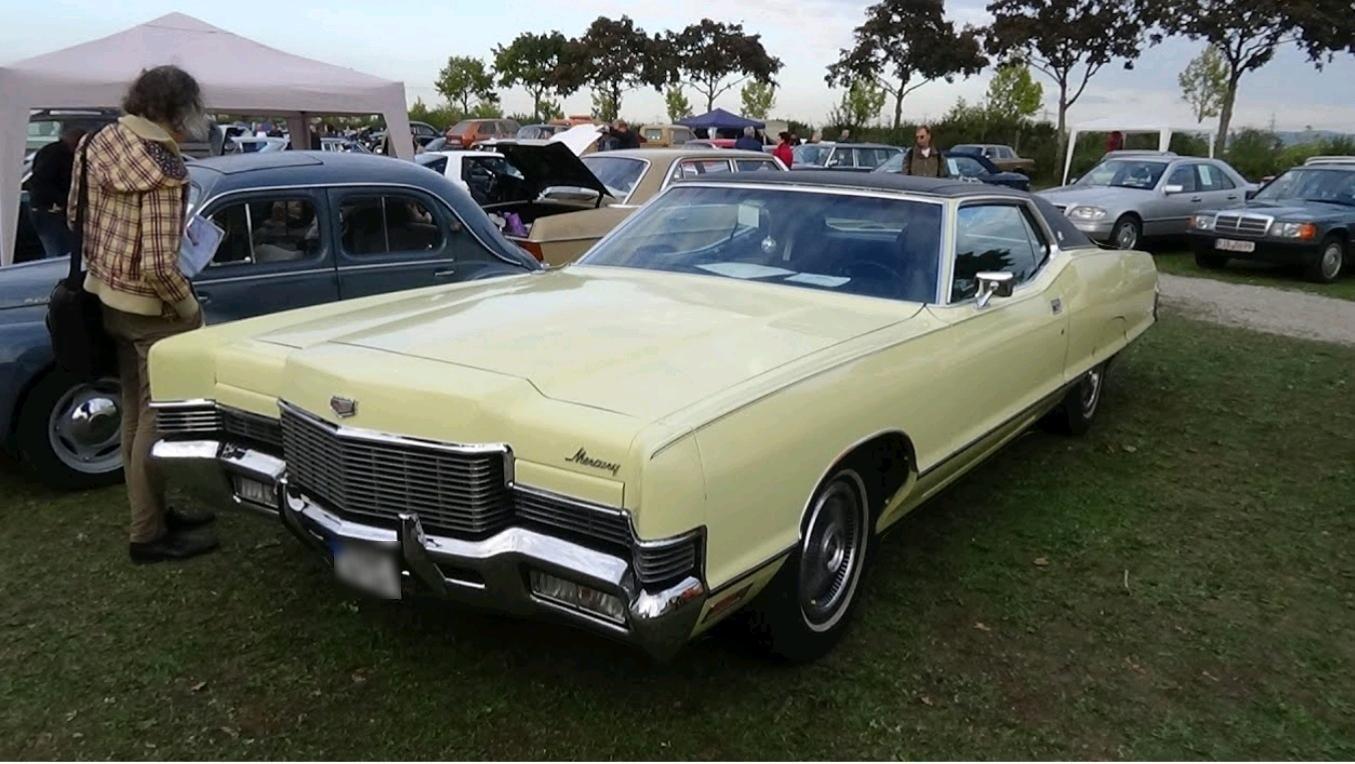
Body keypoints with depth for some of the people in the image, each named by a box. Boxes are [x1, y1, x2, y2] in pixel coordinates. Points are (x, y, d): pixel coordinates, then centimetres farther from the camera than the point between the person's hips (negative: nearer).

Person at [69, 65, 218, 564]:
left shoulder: (99, 142, 0)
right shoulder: (162, 167, -24)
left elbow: (75, 214, 11)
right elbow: (159, 265, -27)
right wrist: (190, 308, -12)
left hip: (107, 295, 9)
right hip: (149, 308, -9)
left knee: (135, 410, 18)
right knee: (158, 416, 3)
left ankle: (151, 512, 33)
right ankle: (149, 535, 13)